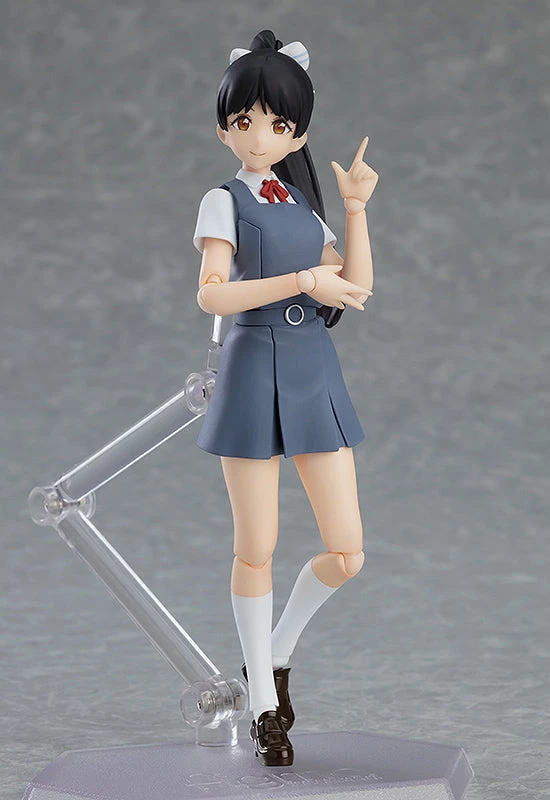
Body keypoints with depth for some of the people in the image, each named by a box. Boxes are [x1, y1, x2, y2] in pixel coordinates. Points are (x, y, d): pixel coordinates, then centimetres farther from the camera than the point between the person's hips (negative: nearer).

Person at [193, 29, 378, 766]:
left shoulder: (305, 208, 13)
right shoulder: (225, 201, -1)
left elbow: (356, 289, 2)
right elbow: (213, 294, -17)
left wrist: (357, 208, -3)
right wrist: (303, 281, -19)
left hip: (316, 374, 5)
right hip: (256, 371, -5)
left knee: (346, 553, 0)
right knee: (256, 551, 2)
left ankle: (276, 653, 24)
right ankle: (264, 702, 15)